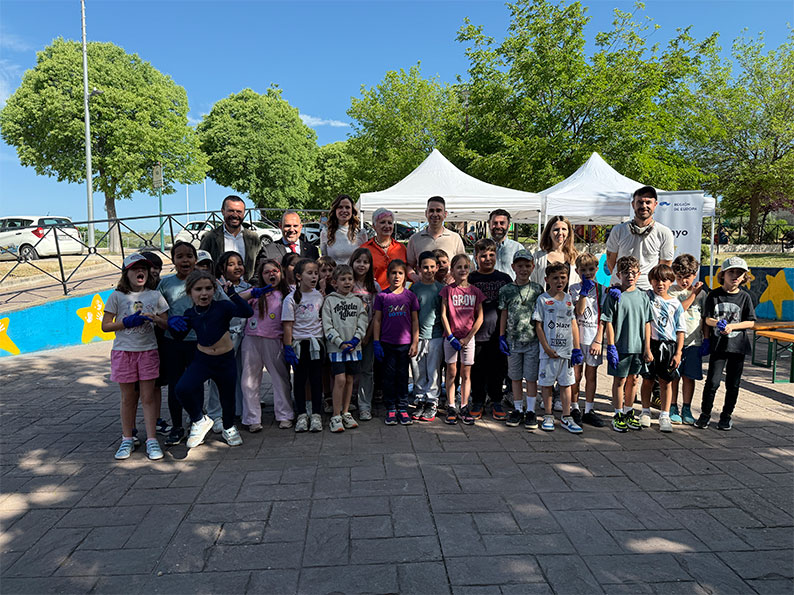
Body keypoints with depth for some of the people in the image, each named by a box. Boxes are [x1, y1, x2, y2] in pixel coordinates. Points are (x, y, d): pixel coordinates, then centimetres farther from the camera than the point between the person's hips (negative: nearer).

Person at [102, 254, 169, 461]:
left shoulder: (155, 295, 4)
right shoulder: (117, 296, 0)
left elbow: (166, 323, 7)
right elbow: (105, 326, 0)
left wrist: (154, 318, -13)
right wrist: (128, 322, -14)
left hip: (148, 350, 0)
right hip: (123, 351, 0)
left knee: (148, 397, 2)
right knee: (128, 398, 8)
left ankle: (152, 440, 7)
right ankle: (127, 440, 21)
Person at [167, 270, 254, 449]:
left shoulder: (222, 306, -12)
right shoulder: (190, 314, 0)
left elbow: (248, 312, -27)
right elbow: (179, 336, 14)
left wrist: (232, 294, -34)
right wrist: (173, 323, -5)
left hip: (226, 360, -1)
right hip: (202, 360, 2)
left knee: (228, 396, 14)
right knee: (182, 389, -22)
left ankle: (229, 428, 45)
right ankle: (200, 420, 6)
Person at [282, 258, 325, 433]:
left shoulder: (319, 296, 5)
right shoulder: (291, 299, -7)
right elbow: (288, 326, -8)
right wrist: (288, 348, -11)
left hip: (316, 342, 3)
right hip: (299, 343, -3)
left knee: (316, 378, 5)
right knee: (300, 378, 6)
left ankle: (316, 415, 14)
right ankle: (302, 415, 17)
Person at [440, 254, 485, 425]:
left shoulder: (475, 291, 2)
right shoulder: (448, 290, -2)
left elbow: (479, 317, 1)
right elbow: (443, 315, -3)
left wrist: (467, 338, -6)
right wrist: (451, 336, -10)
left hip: (468, 337, 1)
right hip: (451, 337, -1)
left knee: (466, 374, 7)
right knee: (451, 373, 4)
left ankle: (464, 408, 16)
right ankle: (451, 408, 13)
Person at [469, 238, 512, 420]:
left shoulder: (505, 278, 8)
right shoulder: (470, 279, 3)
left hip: (498, 334, 1)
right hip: (476, 334, -1)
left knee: (498, 370, 8)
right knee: (477, 371, 7)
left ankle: (496, 402, 23)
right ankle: (477, 402, 22)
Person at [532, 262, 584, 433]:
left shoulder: (569, 298, 9)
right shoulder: (542, 299, -3)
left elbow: (573, 324, 11)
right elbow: (538, 326, -5)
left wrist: (576, 348, 7)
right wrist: (547, 348, -11)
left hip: (567, 350, 4)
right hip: (549, 351, -3)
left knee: (566, 383, 9)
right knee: (547, 383, 6)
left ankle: (566, 417, 19)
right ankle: (548, 416, 19)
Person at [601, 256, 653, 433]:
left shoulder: (643, 296, 6)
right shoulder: (614, 296, -6)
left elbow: (647, 323, 8)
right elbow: (608, 323, -8)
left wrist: (647, 348, 5)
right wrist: (611, 346, -12)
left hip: (638, 347, 4)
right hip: (620, 346, -4)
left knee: (632, 380, 13)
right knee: (620, 380, 4)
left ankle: (629, 412, 27)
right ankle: (618, 415, 15)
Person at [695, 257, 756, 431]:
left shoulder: (745, 297, 2)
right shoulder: (714, 295, 0)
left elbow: (750, 322, 2)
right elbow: (707, 318, 0)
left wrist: (732, 326, -13)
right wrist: (717, 323, -21)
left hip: (738, 346, 1)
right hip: (718, 345, -1)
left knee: (733, 384, 8)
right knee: (712, 381, -5)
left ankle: (726, 416, 23)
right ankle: (705, 413, 12)